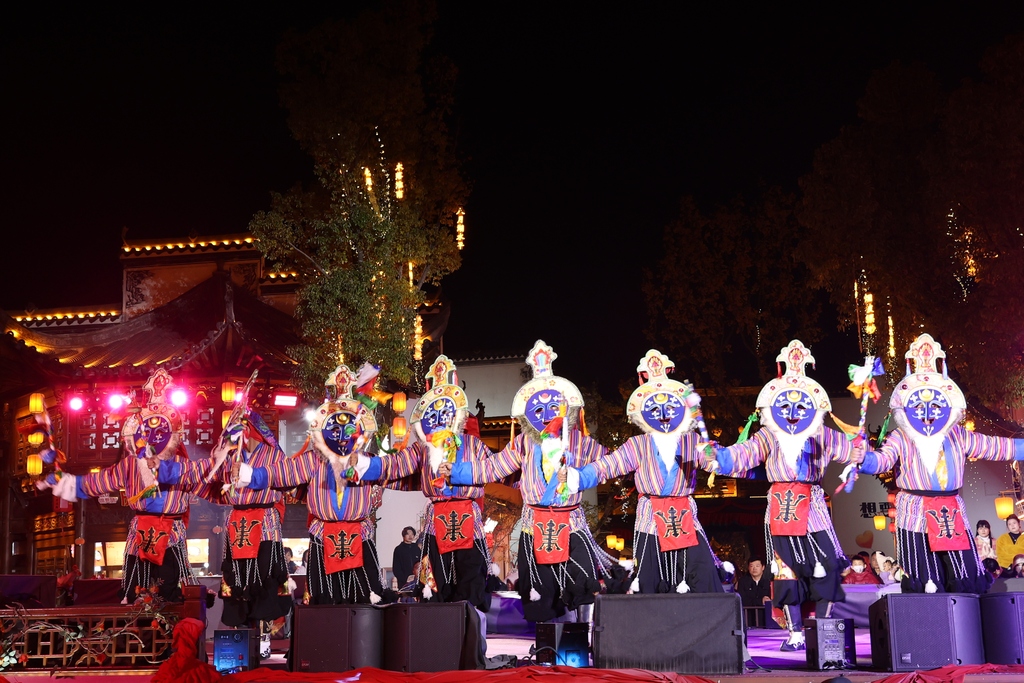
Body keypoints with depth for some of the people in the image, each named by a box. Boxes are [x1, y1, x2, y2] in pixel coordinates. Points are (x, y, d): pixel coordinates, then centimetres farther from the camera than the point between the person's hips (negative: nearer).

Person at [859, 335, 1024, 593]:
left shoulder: (957, 437, 10)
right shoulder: (901, 439, -2)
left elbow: (997, 447, 14)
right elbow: (881, 459, -19)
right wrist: (864, 460, -41)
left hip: (952, 514, 4)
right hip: (916, 515, -4)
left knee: (966, 582, 4)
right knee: (923, 587, -4)